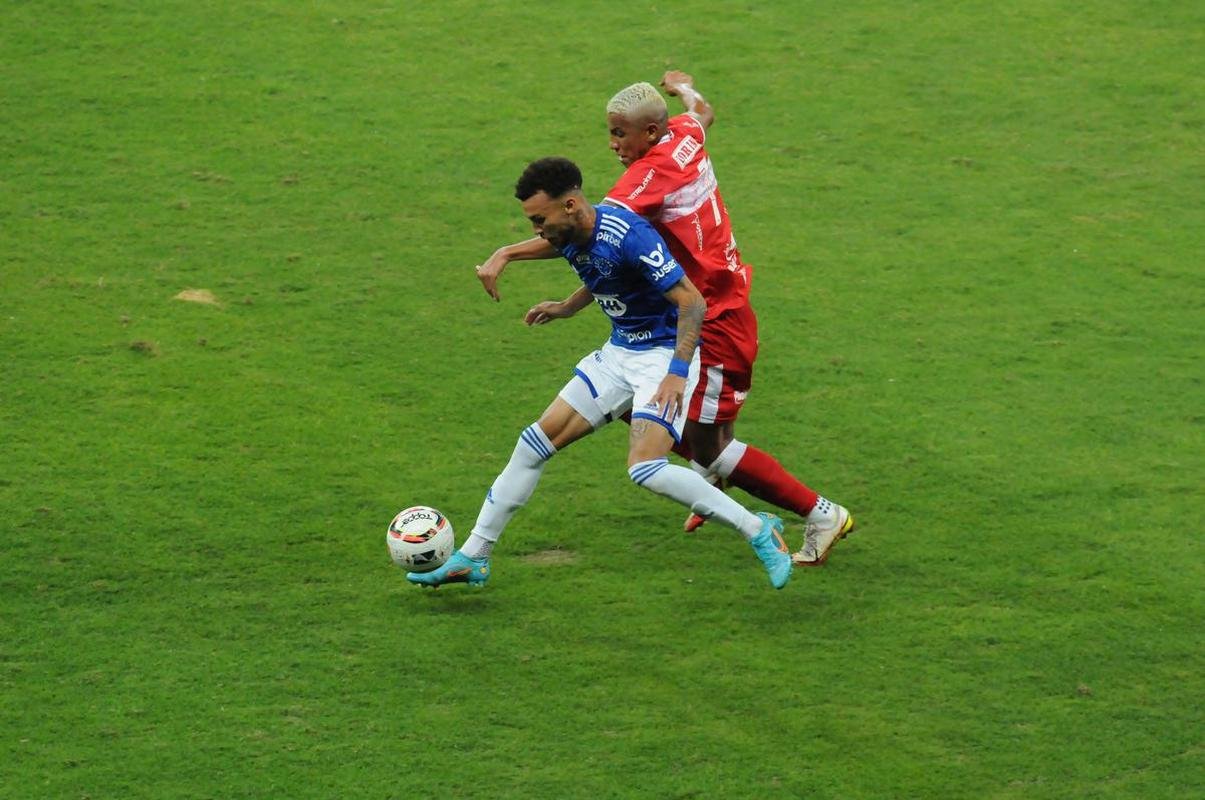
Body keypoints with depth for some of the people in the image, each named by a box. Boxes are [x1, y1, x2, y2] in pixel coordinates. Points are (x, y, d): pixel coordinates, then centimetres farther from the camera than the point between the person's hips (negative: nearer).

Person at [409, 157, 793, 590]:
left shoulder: (628, 236, -26)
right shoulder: (570, 240, 0)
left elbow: (692, 302, -25)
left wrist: (678, 372, -30)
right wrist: (567, 308, 22)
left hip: (667, 354, -9)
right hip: (619, 354, 9)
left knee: (645, 469, -25)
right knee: (536, 441, 5)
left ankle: (760, 532, -12)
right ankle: (472, 557, 14)